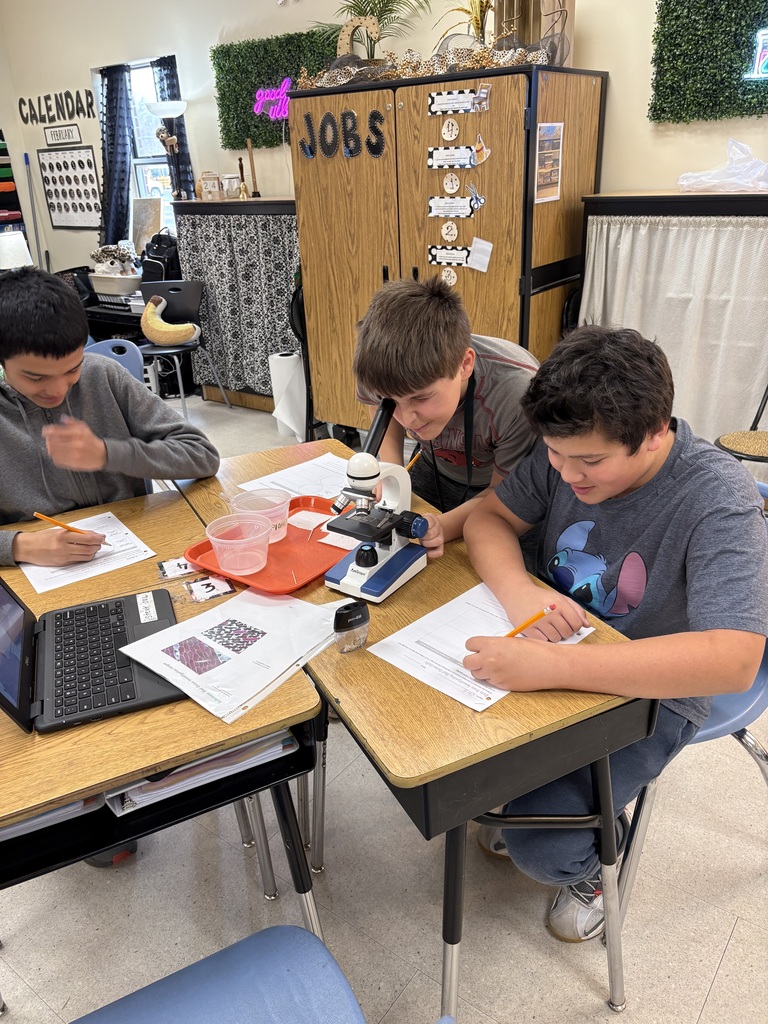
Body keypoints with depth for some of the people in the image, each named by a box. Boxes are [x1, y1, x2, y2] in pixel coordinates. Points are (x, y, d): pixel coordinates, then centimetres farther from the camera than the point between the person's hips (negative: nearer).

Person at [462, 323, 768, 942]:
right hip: (557, 658, 5)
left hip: (653, 692, -5)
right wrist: (519, 591, -27)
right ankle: (510, 796, 23)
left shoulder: (718, 497, -28)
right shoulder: (567, 453, -13)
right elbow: (489, 518, -3)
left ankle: (589, 862, 20)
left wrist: (549, 667, -45)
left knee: (541, 846, -18)